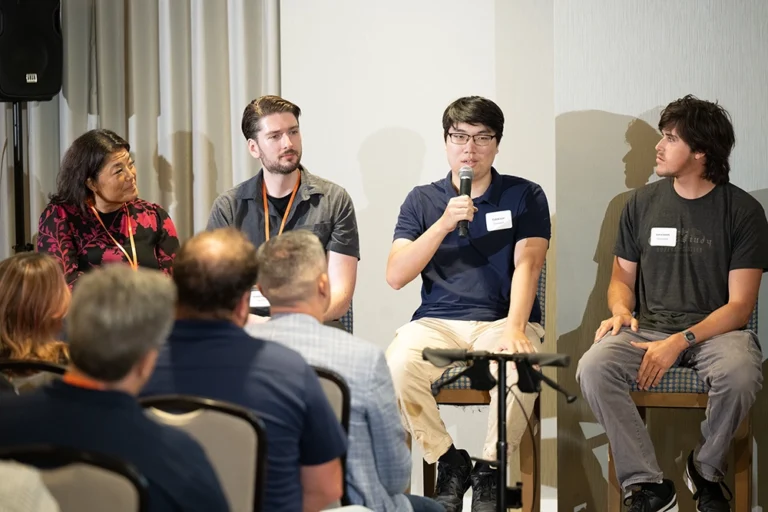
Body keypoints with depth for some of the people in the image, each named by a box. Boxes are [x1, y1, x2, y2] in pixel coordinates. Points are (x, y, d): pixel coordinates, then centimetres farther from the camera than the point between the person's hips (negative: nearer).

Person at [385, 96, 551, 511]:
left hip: (502, 321, -1)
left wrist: (514, 328, -25)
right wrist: (443, 225, -14)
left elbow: (526, 264, -7)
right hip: (436, 322, 1)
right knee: (396, 367, -31)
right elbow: (395, 276, -1)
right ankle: (448, 462, -8)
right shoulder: (422, 201, 10)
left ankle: (490, 468, -10)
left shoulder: (525, 197, 7)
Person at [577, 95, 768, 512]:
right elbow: (622, 277, 18)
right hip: (649, 326, 3)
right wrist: (621, 311, -6)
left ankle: (705, 469, -7)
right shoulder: (643, 203, 8)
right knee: (593, 369, -29)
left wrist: (680, 342, -20)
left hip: (714, 329, -3)